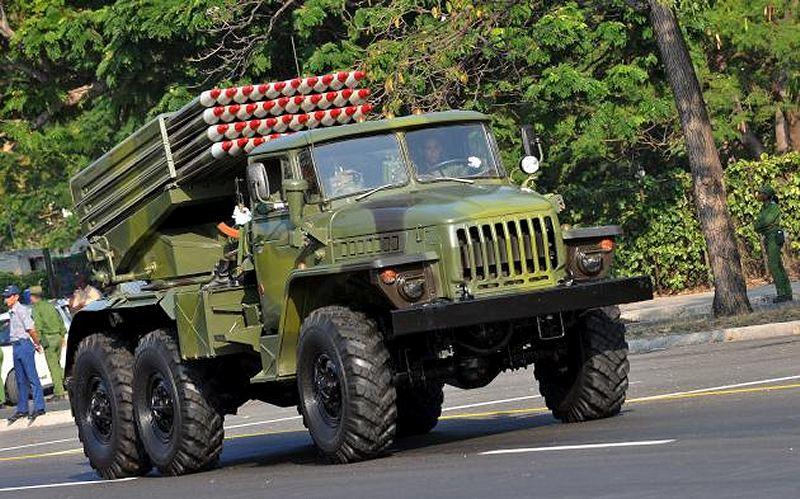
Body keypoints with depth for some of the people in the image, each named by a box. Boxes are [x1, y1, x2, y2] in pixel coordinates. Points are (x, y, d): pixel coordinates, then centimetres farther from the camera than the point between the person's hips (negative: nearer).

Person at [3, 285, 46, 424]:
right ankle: (22, 409, 14)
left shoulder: (21, 310, -12)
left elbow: (31, 330, -15)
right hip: (16, 346, 9)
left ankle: (39, 407, -9)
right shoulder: (11, 312, 15)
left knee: (32, 377, -8)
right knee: (21, 380, 11)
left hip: (24, 344, -9)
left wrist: (37, 345, -7)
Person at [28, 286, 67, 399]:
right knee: (57, 364, 17)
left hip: (48, 338, -7)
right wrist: (62, 335, 22)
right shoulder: (49, 305, 16)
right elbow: (60, 320, 18)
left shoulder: (36, 308, -6)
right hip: (57, 336, 7)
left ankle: (59, 392, -8)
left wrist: (37, 341, -12)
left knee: (53, 366, -6)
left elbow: (38, 326, -15)